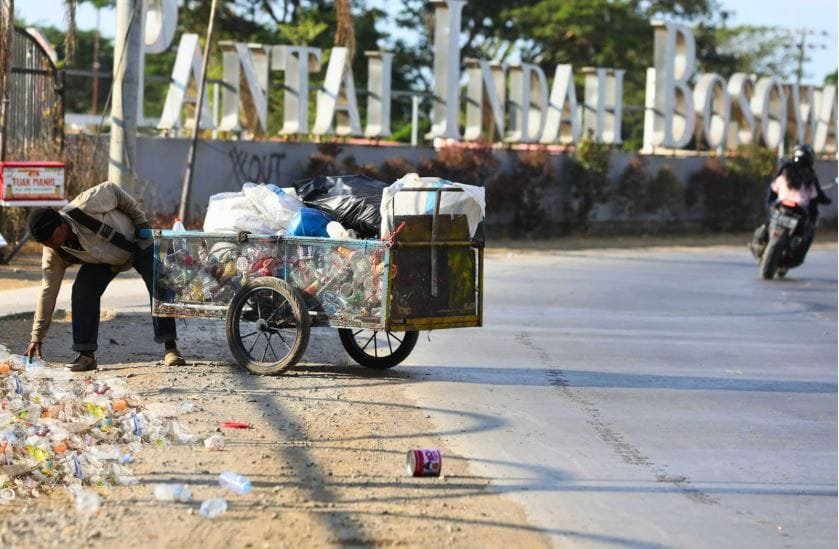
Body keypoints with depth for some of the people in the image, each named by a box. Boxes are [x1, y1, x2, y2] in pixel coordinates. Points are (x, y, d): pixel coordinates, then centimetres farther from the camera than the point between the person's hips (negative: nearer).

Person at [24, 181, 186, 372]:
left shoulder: (85, 207, -40)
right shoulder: (54, 253, -24)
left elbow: (112, 190, -21)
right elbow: (48, 291, -18)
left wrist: (140, 219, -13)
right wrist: (37, 338, -18)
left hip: (136, 242, -3)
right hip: (103, 260, 3)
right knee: (82, 293, -18)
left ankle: (170, 348, -10)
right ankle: (86, 354, -11)